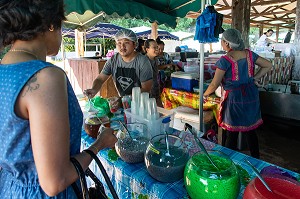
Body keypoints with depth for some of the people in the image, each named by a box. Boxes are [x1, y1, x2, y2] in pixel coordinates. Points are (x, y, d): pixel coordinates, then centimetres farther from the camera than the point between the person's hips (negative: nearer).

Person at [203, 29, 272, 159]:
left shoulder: (225, 60, -15)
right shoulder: (249, 54, 3)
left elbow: (214, 84, -14)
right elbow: (268, 65, 11)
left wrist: (205, 95, 2)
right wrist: (255, 78, 8)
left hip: (234, 98, -6)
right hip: (251, 98, 6)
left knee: (232, 134, 8)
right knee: (251, 131, 18)